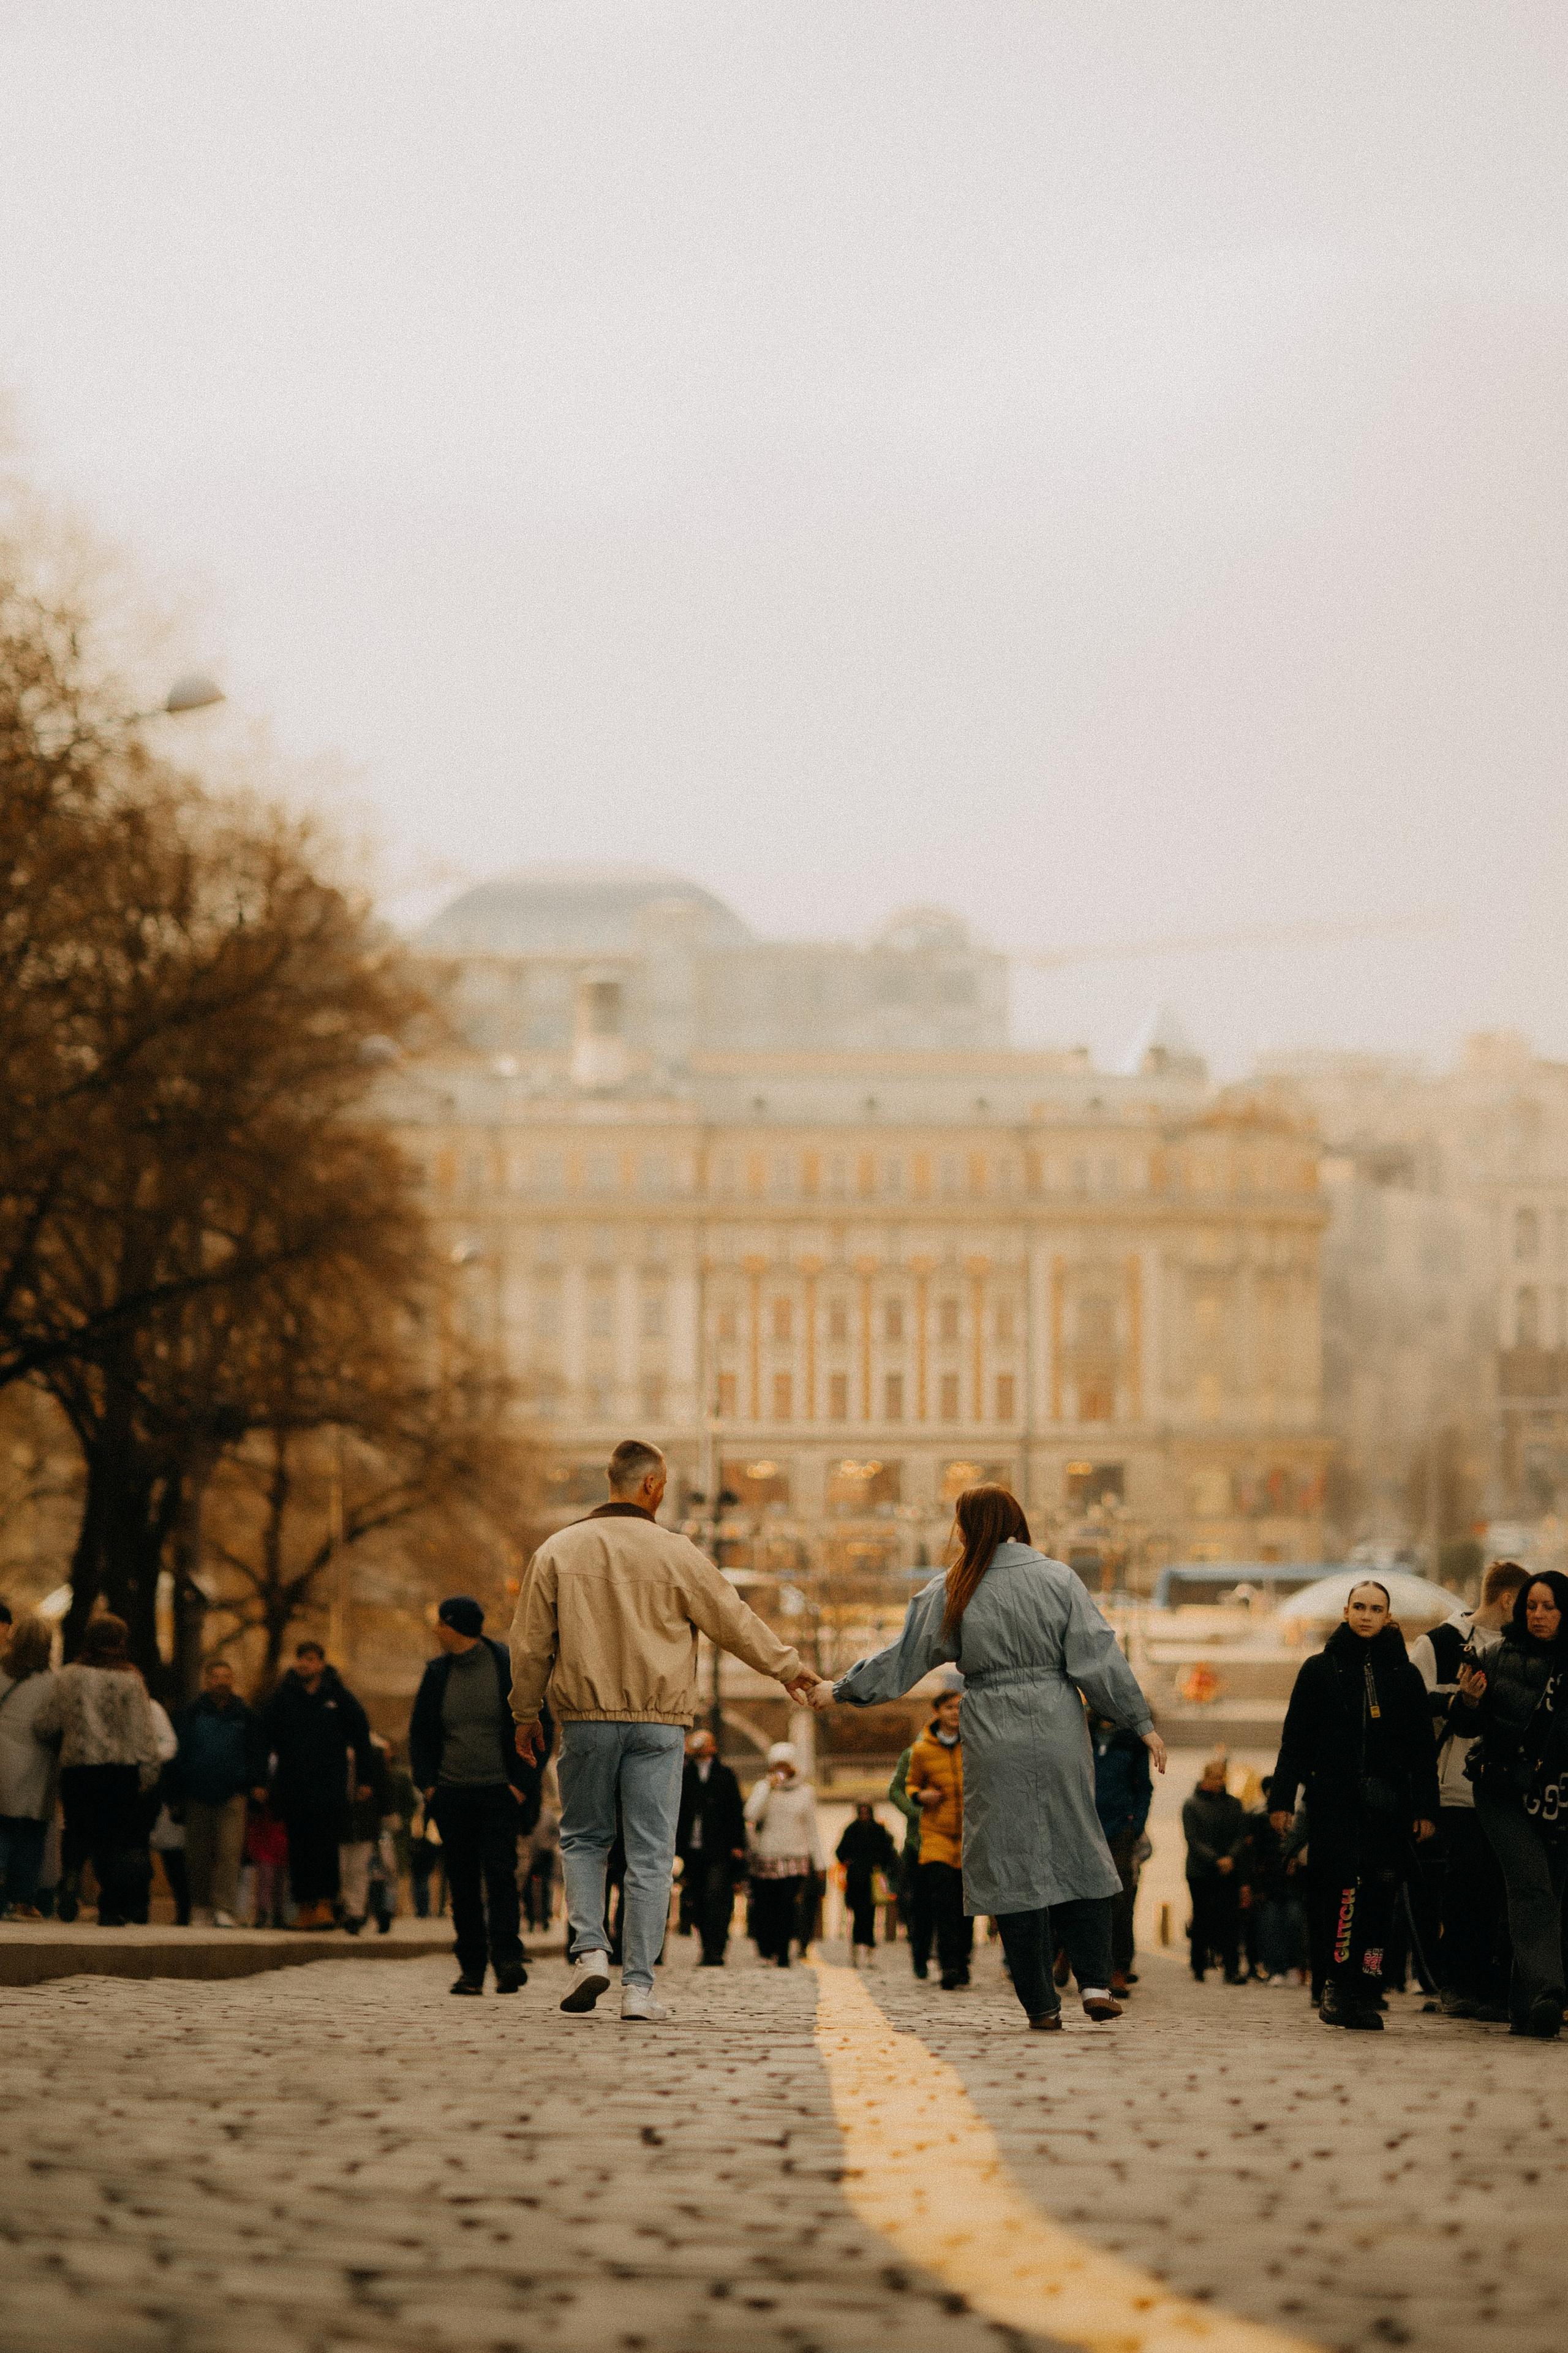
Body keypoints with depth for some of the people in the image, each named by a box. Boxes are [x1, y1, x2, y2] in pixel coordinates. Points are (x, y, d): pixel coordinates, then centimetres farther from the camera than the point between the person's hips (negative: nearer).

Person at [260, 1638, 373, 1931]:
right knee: (299, 1848, 2)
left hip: (330, 1785, -2)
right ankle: (304, 1908, 5)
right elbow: (264, 1739, 9)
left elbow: (361, 1738, 11)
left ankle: (325, 1903, -11)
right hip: (292, 1784, 2)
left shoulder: (338, 1696, 5)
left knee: (326, 1844, -11)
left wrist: (363, 1779, 7)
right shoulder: (282, 1698, 7)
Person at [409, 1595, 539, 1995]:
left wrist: (522, 1785, -8)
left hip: (501, 1794, -4)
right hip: (452, 1794, 4)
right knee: (463, 1883, 3)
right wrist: (427, 1784, 3)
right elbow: (419, 1734, 17)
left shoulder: (509, 1668, -3)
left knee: (499, 1872, -16)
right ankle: (471, 1969, 6)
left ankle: (507, 1959, -23)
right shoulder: (438, 1674, 9)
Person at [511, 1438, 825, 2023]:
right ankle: (638, 1986, -1)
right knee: (650, 1855, 2)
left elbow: (530, 1644, 6)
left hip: (586, 1718, 2)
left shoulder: (557, 1551, 2)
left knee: (583, 1838, 17)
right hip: (658, 1722, -1)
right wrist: (787, 1668, 19)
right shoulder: (675, 1554, -3)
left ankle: (589, 1950, -3)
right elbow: (735, 1622, 5)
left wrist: (526, 1713, 19)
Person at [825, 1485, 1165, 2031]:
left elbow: (903, 1658, 5)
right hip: (1059, 1735, 1)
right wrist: (1141, 1722, 2)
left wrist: (843, 1688, 19)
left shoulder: (953, 1594, -1)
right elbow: (1098, 1658, -3)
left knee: (1013, 1866, 3)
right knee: (1079, 1856, 11)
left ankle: (1041, 2003, 2)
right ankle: (1095, 1982, -2)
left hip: (994, 1739, -1)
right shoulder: (1058, 1580, 0)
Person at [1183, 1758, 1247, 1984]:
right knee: (1202, 1921, 3)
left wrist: (1231, 1858, -12)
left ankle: (1232, 1969, -10)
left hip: (1230, 1873, 2)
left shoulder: (1234, 1805, 12)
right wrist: (1216, 1861, -17)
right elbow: (1193, 1840, -7)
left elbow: (1241, 1837, 7)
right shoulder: (1192, 1806, 2)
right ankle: (1199, 1968, 14)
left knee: (1231, 1920, -7)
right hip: (1201, 1873, -2)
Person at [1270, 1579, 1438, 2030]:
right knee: (1339, 1890, -17)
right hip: (1332, 1802, -2)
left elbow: (1422, 1750, 12)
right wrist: (1282, 1798, 1)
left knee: (1378, 1899, -3)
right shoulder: (1320, 1670, 10)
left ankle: (1365, 1993, 3)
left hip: (1387, 1806, 2)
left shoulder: (1406, 1676, 13)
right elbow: (1295, 1740, 8)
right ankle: (1338, 1986, -15)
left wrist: (1425, 1807, 3)